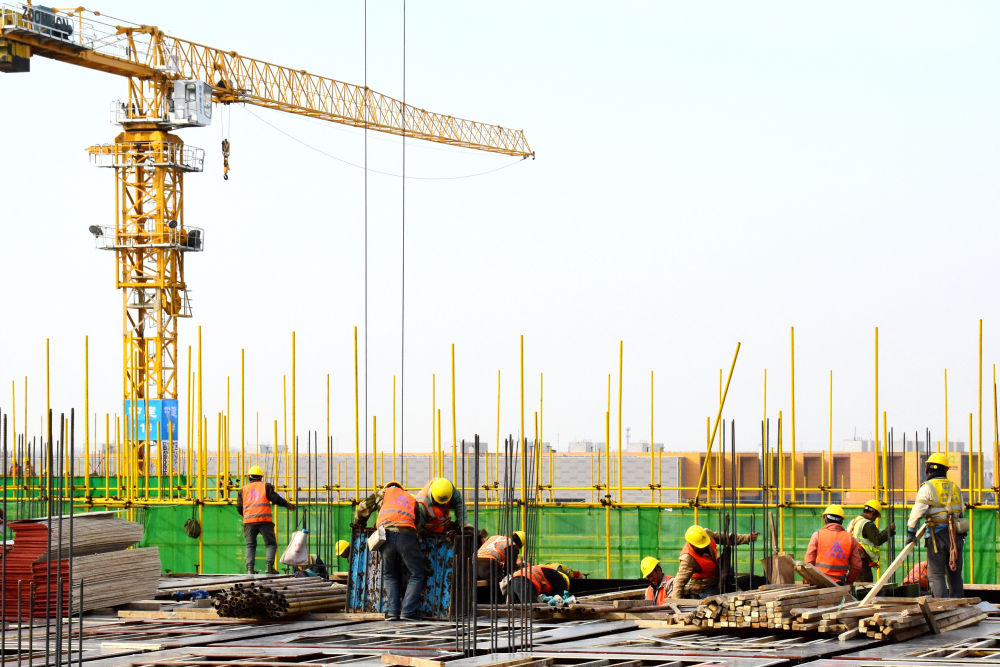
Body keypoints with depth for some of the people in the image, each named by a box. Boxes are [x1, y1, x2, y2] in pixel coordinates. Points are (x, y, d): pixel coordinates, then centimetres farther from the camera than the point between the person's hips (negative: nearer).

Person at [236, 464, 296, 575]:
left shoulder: (243, 489, 17)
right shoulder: (266, 487, 10)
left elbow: (239, 508, 15)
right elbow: (275, 499, -1)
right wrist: (287, 504, 14)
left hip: (249, 521, 2)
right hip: (264, 520, -2)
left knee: (250, 545, 9)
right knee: (271, 544, 4)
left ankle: (249, 568, -5)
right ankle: (269, 566, -13)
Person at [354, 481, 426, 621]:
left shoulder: (385, 492, 27)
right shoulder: (412, 499, 32)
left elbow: (363, 508, 25)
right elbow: (419, 522, 24)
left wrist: (358, 523, 41)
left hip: (387, 534, 0)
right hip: (406, 534, 0)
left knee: (389, 576, 15)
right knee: (416, 575, 10)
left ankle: (392, 611, 2)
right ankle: (408, 611, -3)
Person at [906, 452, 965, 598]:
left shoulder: (927, 488, -7)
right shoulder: (955, 487, 13)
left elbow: (917, 511, -12)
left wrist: (911, 532, -5)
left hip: (937, 536, -6)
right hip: (956, 536, 6)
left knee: (936, 575, -3)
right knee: (955, 574, 12)